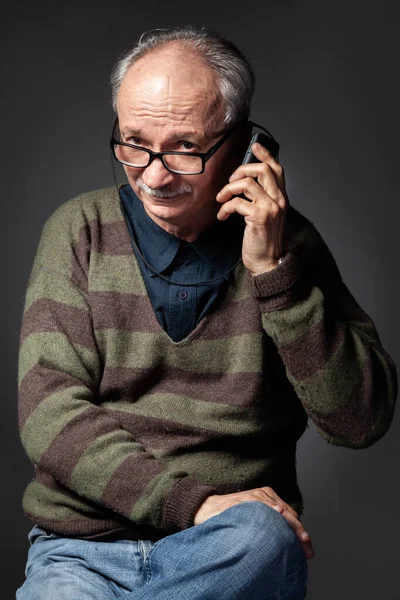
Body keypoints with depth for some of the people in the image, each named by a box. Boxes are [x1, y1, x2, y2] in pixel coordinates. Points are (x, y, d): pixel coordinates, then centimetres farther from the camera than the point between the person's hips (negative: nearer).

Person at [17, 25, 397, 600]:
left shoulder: (285, 243, 4)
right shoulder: (80, 230, 4)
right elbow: (50, 414, -5)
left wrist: (274, 270, -13)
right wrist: (196, 504, -17)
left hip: (239, 551, 2)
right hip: (80, 545, -1)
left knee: (261, 538, -32)